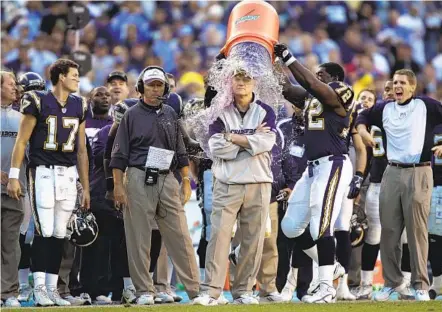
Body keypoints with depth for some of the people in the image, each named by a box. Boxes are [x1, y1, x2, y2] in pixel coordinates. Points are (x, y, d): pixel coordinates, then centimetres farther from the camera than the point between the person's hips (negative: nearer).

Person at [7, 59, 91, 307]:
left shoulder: (79, 106, 12)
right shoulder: (39, 102, -5)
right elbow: (22, 141, -4)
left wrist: (86, 187, 16)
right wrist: (14, 177, -10)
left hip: (68, 174, 5)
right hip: (43, 172, -5)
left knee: (59, 234, 4)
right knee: (45, 231, -10)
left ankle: (52, 288, 9)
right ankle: (39, 288, -6)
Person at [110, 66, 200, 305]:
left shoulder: (169, 114, 15)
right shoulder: (132, 115, 3)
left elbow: (181, 152, 17)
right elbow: (119, 155, 0)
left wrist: (186, 181, 9)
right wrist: (118, 186, -8)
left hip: (167, 179, 3)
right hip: (139, 179, -3)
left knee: (180, 236, -1)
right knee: (139, 238, -2)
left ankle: (195, 289, -2)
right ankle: (144, 291, 4)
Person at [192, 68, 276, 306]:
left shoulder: (265, 112, 8)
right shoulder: (221, 112, 7)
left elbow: (266, 143, -10)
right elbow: (217, 147, -8)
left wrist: (232, 137, -8)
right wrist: (252, 139, -7)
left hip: (258, 184, 1)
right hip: (227, 185, -1)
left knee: (253, 239, 1)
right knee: (219, 235, -10)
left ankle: (243, 291, 8)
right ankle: (210, 291, -13)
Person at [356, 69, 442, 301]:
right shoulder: (384, 109, 14)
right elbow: (363, 116, 31)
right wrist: (362, 130, 11)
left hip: (418, 173, -4)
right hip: (392, 173, 4)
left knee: (417, 230, -6)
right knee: (388, 230, 3)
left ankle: (420, 286, -2)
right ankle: (393, 282, 12)